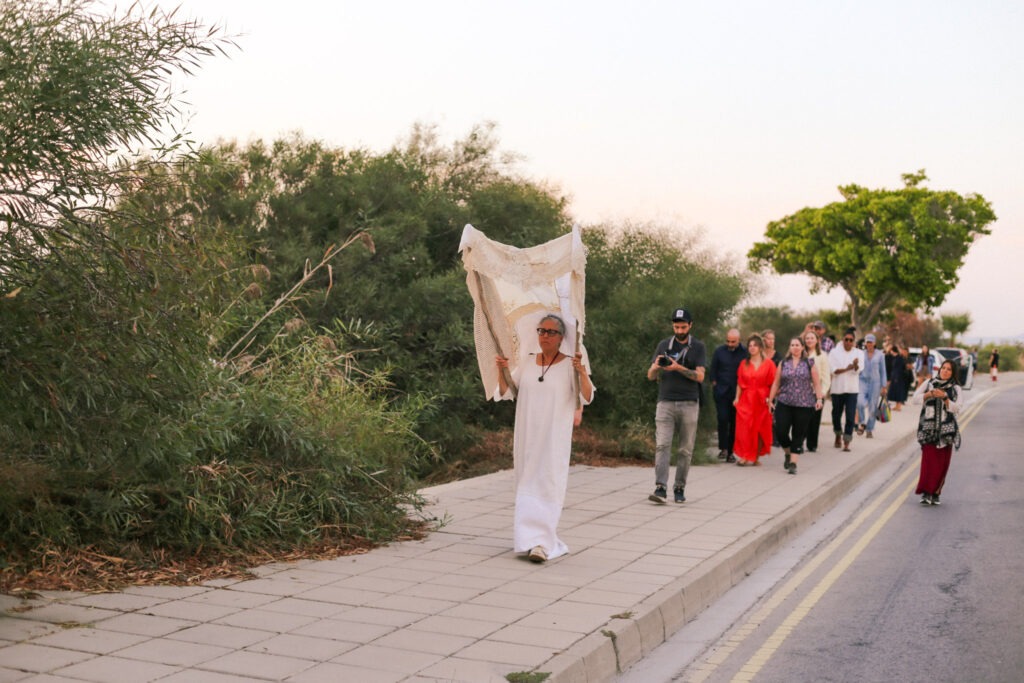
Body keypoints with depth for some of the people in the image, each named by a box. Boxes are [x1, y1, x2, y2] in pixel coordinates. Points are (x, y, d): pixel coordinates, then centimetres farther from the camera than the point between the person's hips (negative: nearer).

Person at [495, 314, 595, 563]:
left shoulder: (569, 365, -4)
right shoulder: (527, 363, 10)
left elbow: (587, 397, -14)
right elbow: (505, 393, 12)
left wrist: (582, 372, -30)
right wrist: (501, 371, -6)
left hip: (554, 437, -5)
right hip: (527, 436, 5)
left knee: (547, 485, -10)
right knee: (527, 485, 9)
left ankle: (541, 543, -13)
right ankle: (539, 536, 22)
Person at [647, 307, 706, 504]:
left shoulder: (698, 347, 6)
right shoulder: (664, 345, 11)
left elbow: (700, 376, -5)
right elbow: (650, 376, 8)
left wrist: (678, 368, -18)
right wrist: (656, 366, -14)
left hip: (689, 404, -1)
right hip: (666, 402, 1)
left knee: (686, 449, 3)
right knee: (662, 445, -11)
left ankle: (680, 489, 12)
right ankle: (660, 488, -17)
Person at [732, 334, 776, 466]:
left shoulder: (768, 364, 2)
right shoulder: (744, 364, 9)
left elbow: (773, 383, -1)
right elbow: (739, 383, 8)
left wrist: (770, 398, -11)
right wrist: (737, 398, -1)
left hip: (761, 400, -1)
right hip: (746, 400, 1)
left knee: (760, 429, 2)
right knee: (745, 429, -4)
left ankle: (755, 457, 10)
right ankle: (743, 456, -2)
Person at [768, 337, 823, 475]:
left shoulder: (809, 363, 4)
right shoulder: (783, 363, 8)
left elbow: (816, 383, 2)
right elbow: (776, 383, 10)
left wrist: (819, 399, -8)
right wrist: (770, 399, 7)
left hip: (804, 405, -1)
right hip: (784, 403, 1)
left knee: (798, 434, 1)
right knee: (780, 432, -5)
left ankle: (793, 463, 7)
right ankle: (788, 453, 22)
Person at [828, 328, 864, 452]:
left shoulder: (858, 353, 4)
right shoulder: (835, 352, 3)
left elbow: (858, 370, -12)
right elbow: (833, 370, -6)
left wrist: (855, 365, -34)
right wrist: (846, 369, -19)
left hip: (852, 389, -1)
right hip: (837, 388, 1)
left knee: (850, 416, -9)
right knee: (836, 414, 11)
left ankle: (846, 442, -6)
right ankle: (838, 435, 35)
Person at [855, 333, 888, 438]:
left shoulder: (880, 355, 4)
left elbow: (883, 371, 8)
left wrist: (884, 386, 4)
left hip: (875, 382, 0)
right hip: (863, 381, 0)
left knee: (872, 407, 0)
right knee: (860, 402, -22)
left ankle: (870, 430, 12)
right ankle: (862, 423, -1)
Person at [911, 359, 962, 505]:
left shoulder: (955, 389, 8)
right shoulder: (929, 383, 9)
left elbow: (956, 408, -4)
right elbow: (914, 399, 2)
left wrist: (945, 397, -19)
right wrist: (929, 394, -13)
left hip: (946, 430, 1)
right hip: (928, 428, -1)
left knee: (942, 463, 1)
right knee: (928, 460, -10)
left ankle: (935, 493, 9)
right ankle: (926, 493, -11)